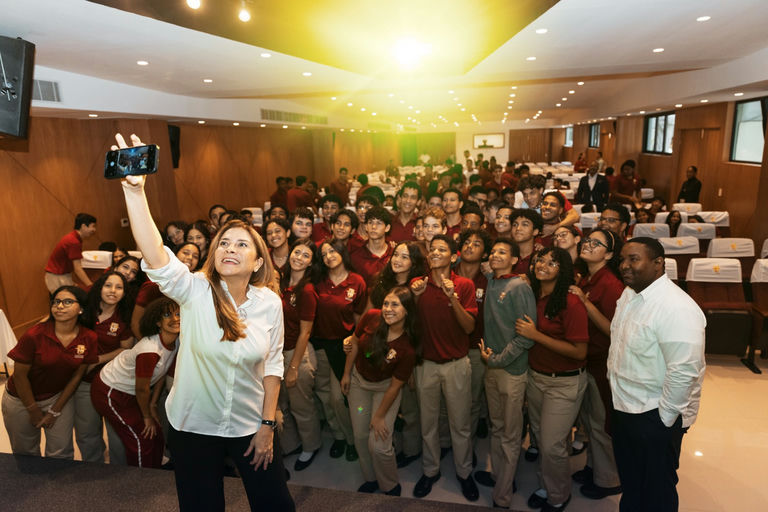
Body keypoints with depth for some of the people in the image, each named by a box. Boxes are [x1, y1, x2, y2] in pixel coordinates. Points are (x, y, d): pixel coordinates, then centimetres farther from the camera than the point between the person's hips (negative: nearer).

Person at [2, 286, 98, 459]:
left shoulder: (89, 338, -15)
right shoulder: (34, 335, -24)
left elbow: (76, 376, -6)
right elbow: (20, 375, -14)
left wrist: (55, 411, -3)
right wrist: (34, 411, -6)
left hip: (59, 397, 2)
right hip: (21, 399, -1)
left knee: (61, 453, 8)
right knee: (25, 452, 17)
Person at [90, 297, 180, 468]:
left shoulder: (177, 341, -12)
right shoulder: (150, 350, -36)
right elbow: (142, 389, -23)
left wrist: (153, 405, 7)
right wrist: (147, 417, -7)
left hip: (130, 393, 8)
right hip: (109, 393, -7)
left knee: (157, 437, 9)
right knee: (141, 441, -3)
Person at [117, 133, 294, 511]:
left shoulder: (269, 302, -11)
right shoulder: (195, 290, -16)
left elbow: (273, 363, -5)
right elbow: (155, 256, -34)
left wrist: (267, 425, -5)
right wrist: (134, 189, -46)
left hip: (250, 425, 1)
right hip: (192, 427, 0)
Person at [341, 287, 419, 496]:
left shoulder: (407, 348, -29)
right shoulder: (371, 317, -23)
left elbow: (395, 385, -19)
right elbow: (354, 342, -4)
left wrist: (379, 416, -10)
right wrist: (346, 374, 4)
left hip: (383, 387, -4)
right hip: (358, 380, 4)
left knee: (378, 445, -7)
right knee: (360, 436, 13)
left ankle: (391, 487, 23)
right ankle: (371, 479, 40)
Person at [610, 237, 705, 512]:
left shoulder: (677, 308, -26)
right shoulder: (629, 294, 2)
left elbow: (684, 371, -28)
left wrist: (663, 419, -19)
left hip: (655, 417, -8)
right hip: (623, 407, 8)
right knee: (629, 483, 25)